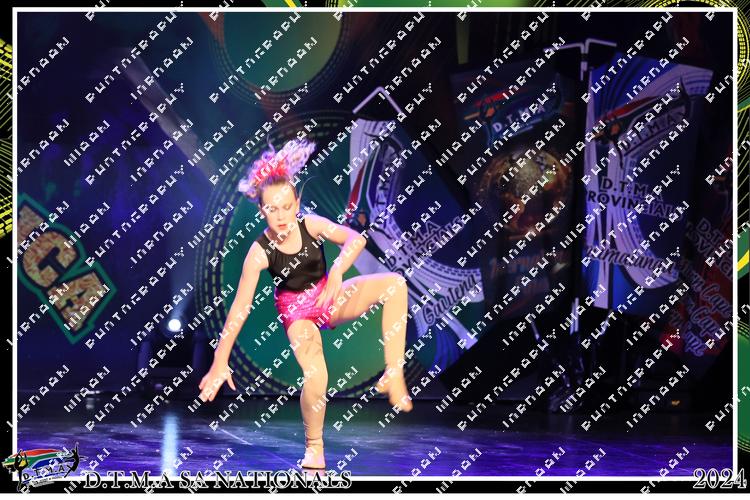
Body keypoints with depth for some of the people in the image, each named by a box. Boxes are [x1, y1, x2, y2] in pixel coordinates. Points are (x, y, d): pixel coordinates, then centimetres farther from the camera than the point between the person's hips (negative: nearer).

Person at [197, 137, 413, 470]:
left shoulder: (310, 224, -16)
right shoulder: (260, 252, -22)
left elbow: (355, 238, -29)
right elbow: (240, 308, -24)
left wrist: (337, 272, -47)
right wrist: (220, 363, -27)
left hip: (331, 297, 3)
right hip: (298, 312, -3)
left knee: (394, 283, -21)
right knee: (316, 379, -27)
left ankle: (393, 375, -19)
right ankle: (314, 447, 3)